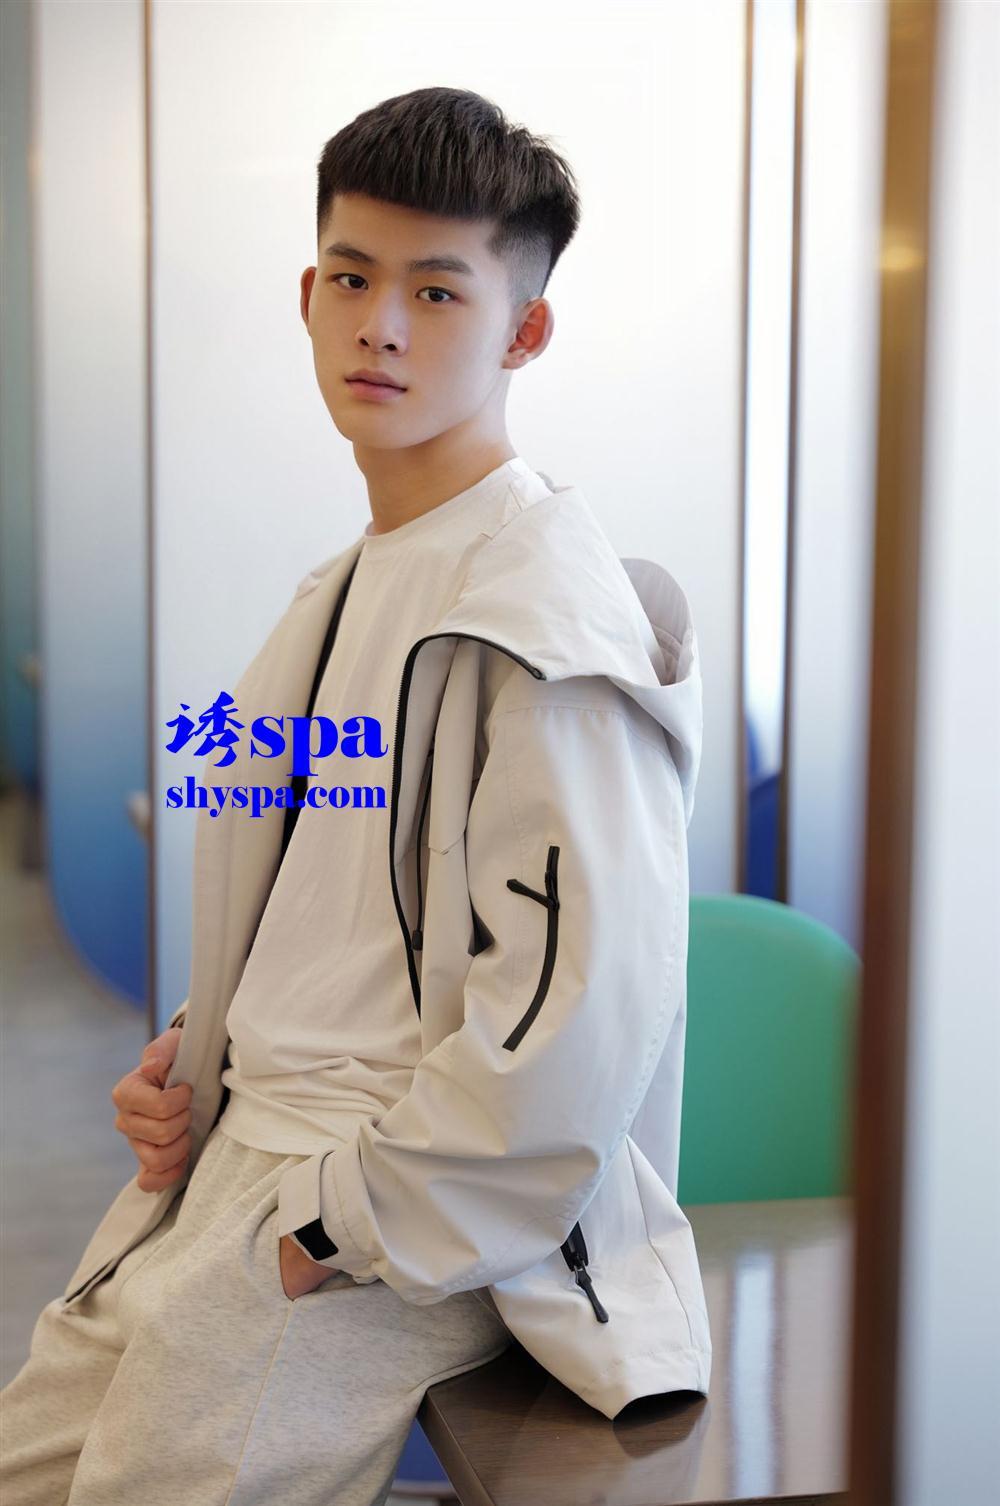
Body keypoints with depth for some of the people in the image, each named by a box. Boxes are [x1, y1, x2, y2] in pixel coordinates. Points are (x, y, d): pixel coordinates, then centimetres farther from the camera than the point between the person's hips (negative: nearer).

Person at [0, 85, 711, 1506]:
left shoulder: (543, 609, -17)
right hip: (237, 1148, 9)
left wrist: (336, 1224, -18)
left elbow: (581, 1019, -24)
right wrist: (190, 1057, 6)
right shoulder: (349, 588, 14)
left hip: (416, 1211, -9)